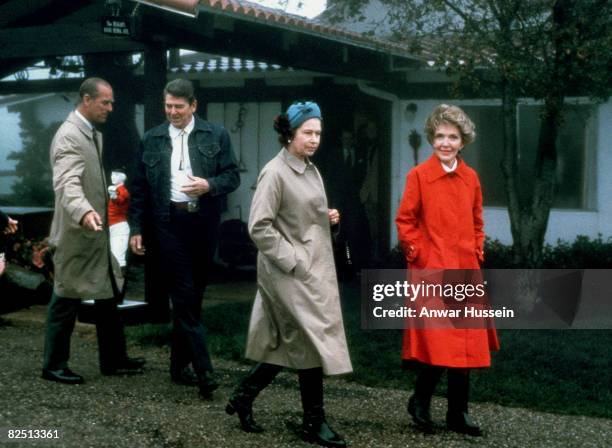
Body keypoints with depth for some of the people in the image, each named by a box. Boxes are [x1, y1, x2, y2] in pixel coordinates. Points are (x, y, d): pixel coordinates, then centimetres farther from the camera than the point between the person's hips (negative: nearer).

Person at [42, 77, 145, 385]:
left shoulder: (94, 134, 12)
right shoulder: (69, 136, -19)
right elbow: (67, 184, -35)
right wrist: (84, 213, -49)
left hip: (96, 235, 9)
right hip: (76, 235, -9)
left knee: (108, 297, 15)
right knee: (67, 301, 2)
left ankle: (113, 359, 25)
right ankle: (54, 366, 14)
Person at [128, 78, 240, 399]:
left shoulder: (216, 136, 5)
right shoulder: (152, 140, 8)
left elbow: (233, 177, 3)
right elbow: (139, 188, 10)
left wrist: (209, 185, -16)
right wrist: (136, 228, 5)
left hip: (204, 224, 1)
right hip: (169, 223, -1)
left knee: (192, 296, 8)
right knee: (184, 296, -8)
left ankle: (180, 364, 22)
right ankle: (203, 371, -9)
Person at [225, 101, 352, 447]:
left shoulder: (312, 171, 13)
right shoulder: (275, 173, -13)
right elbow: (259, 227, -18)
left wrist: (328, 218, 5)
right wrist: (292, 260, -18)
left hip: (315, 270, 9)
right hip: (291, 273, -9)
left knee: (289, 344, 12)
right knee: (313, 341, -5)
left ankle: (243, 397, 25)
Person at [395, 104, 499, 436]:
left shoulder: (471, 178, 9)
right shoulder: (419, 175, -5)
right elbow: (405, 221, -2)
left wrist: (476, 254, 8)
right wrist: (419, 255, -7)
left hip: (465, 271, 5)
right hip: (432, 271, -5)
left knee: (466, 343, 7)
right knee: (438, 342, -11)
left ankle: (458, 414, 17)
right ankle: (419, 402, 11)